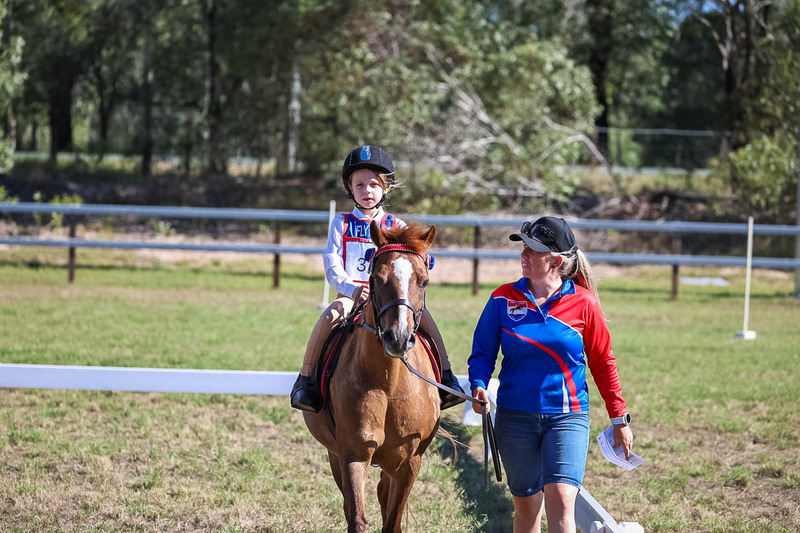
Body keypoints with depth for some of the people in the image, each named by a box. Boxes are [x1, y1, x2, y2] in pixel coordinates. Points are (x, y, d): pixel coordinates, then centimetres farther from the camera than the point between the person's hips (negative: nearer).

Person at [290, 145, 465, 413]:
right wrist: (352, 289, -25)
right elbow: (332, 267, -4)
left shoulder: (397, 227, 10)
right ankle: (305, 379, -21)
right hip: (350, 295, -1)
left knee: (423, 315, -24)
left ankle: (446, 376, -12)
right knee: (330, 317, -33)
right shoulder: (342, 225, 7)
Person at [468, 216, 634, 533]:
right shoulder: (504, 298, -1)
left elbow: (603, 363, 3)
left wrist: (620, 419, 6)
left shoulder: (583, 303, -5)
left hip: (568, 416, -2)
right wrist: (479, 386, -16)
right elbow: (483, 350, 4)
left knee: (561, 500, -18)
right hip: (515, 418, 2)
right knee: (526, 505, 11)